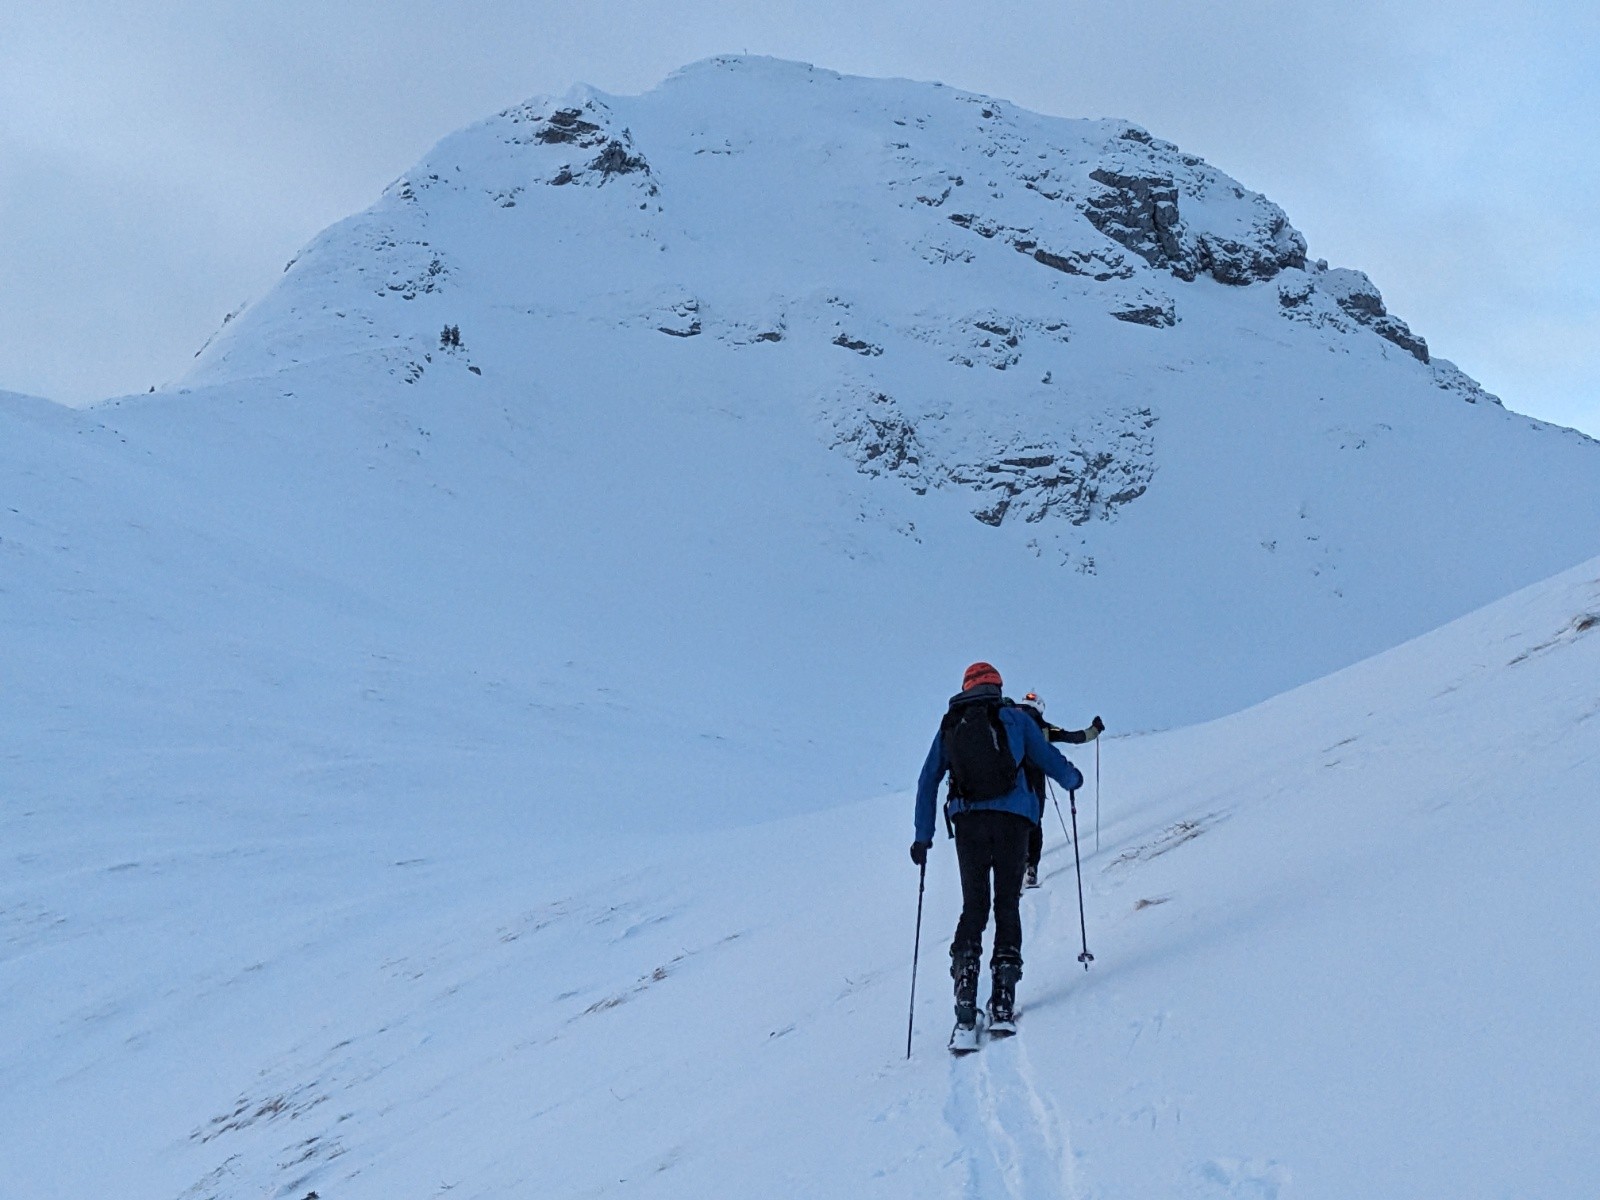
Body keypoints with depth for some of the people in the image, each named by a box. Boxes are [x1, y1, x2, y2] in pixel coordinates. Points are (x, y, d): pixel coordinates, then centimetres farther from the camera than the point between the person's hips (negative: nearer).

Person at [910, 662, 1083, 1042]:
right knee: (1007, 905, 7)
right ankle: (1002, 1007, -3)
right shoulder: (1013, 718, 7)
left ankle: (966, 1015, -8)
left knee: (973, 907, 6)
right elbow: (1046, 756, 13)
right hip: (1011, 819, -2)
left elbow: (927, 782, 13)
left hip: (967, 822, 2)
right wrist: (1073, 779, 35)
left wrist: (923, 836, 17)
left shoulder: (949, 726, 14)